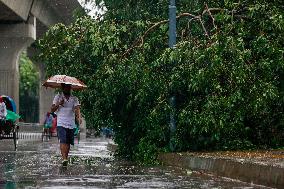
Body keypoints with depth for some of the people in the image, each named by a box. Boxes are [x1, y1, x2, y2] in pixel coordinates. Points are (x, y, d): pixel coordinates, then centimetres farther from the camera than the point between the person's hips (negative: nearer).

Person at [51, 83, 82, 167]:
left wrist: (79, 117, -28)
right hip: (61, 124, -2)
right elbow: (52, 110, 5)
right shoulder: (58, 97, 6)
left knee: (68, 143, 6)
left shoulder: (74, 99, 7)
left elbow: (77, 108, -8)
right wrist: (58, 104, -14)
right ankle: (64, 159, -27)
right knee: (63, 141, -17)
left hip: (71, 125, 2)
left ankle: (66, 158, 20)